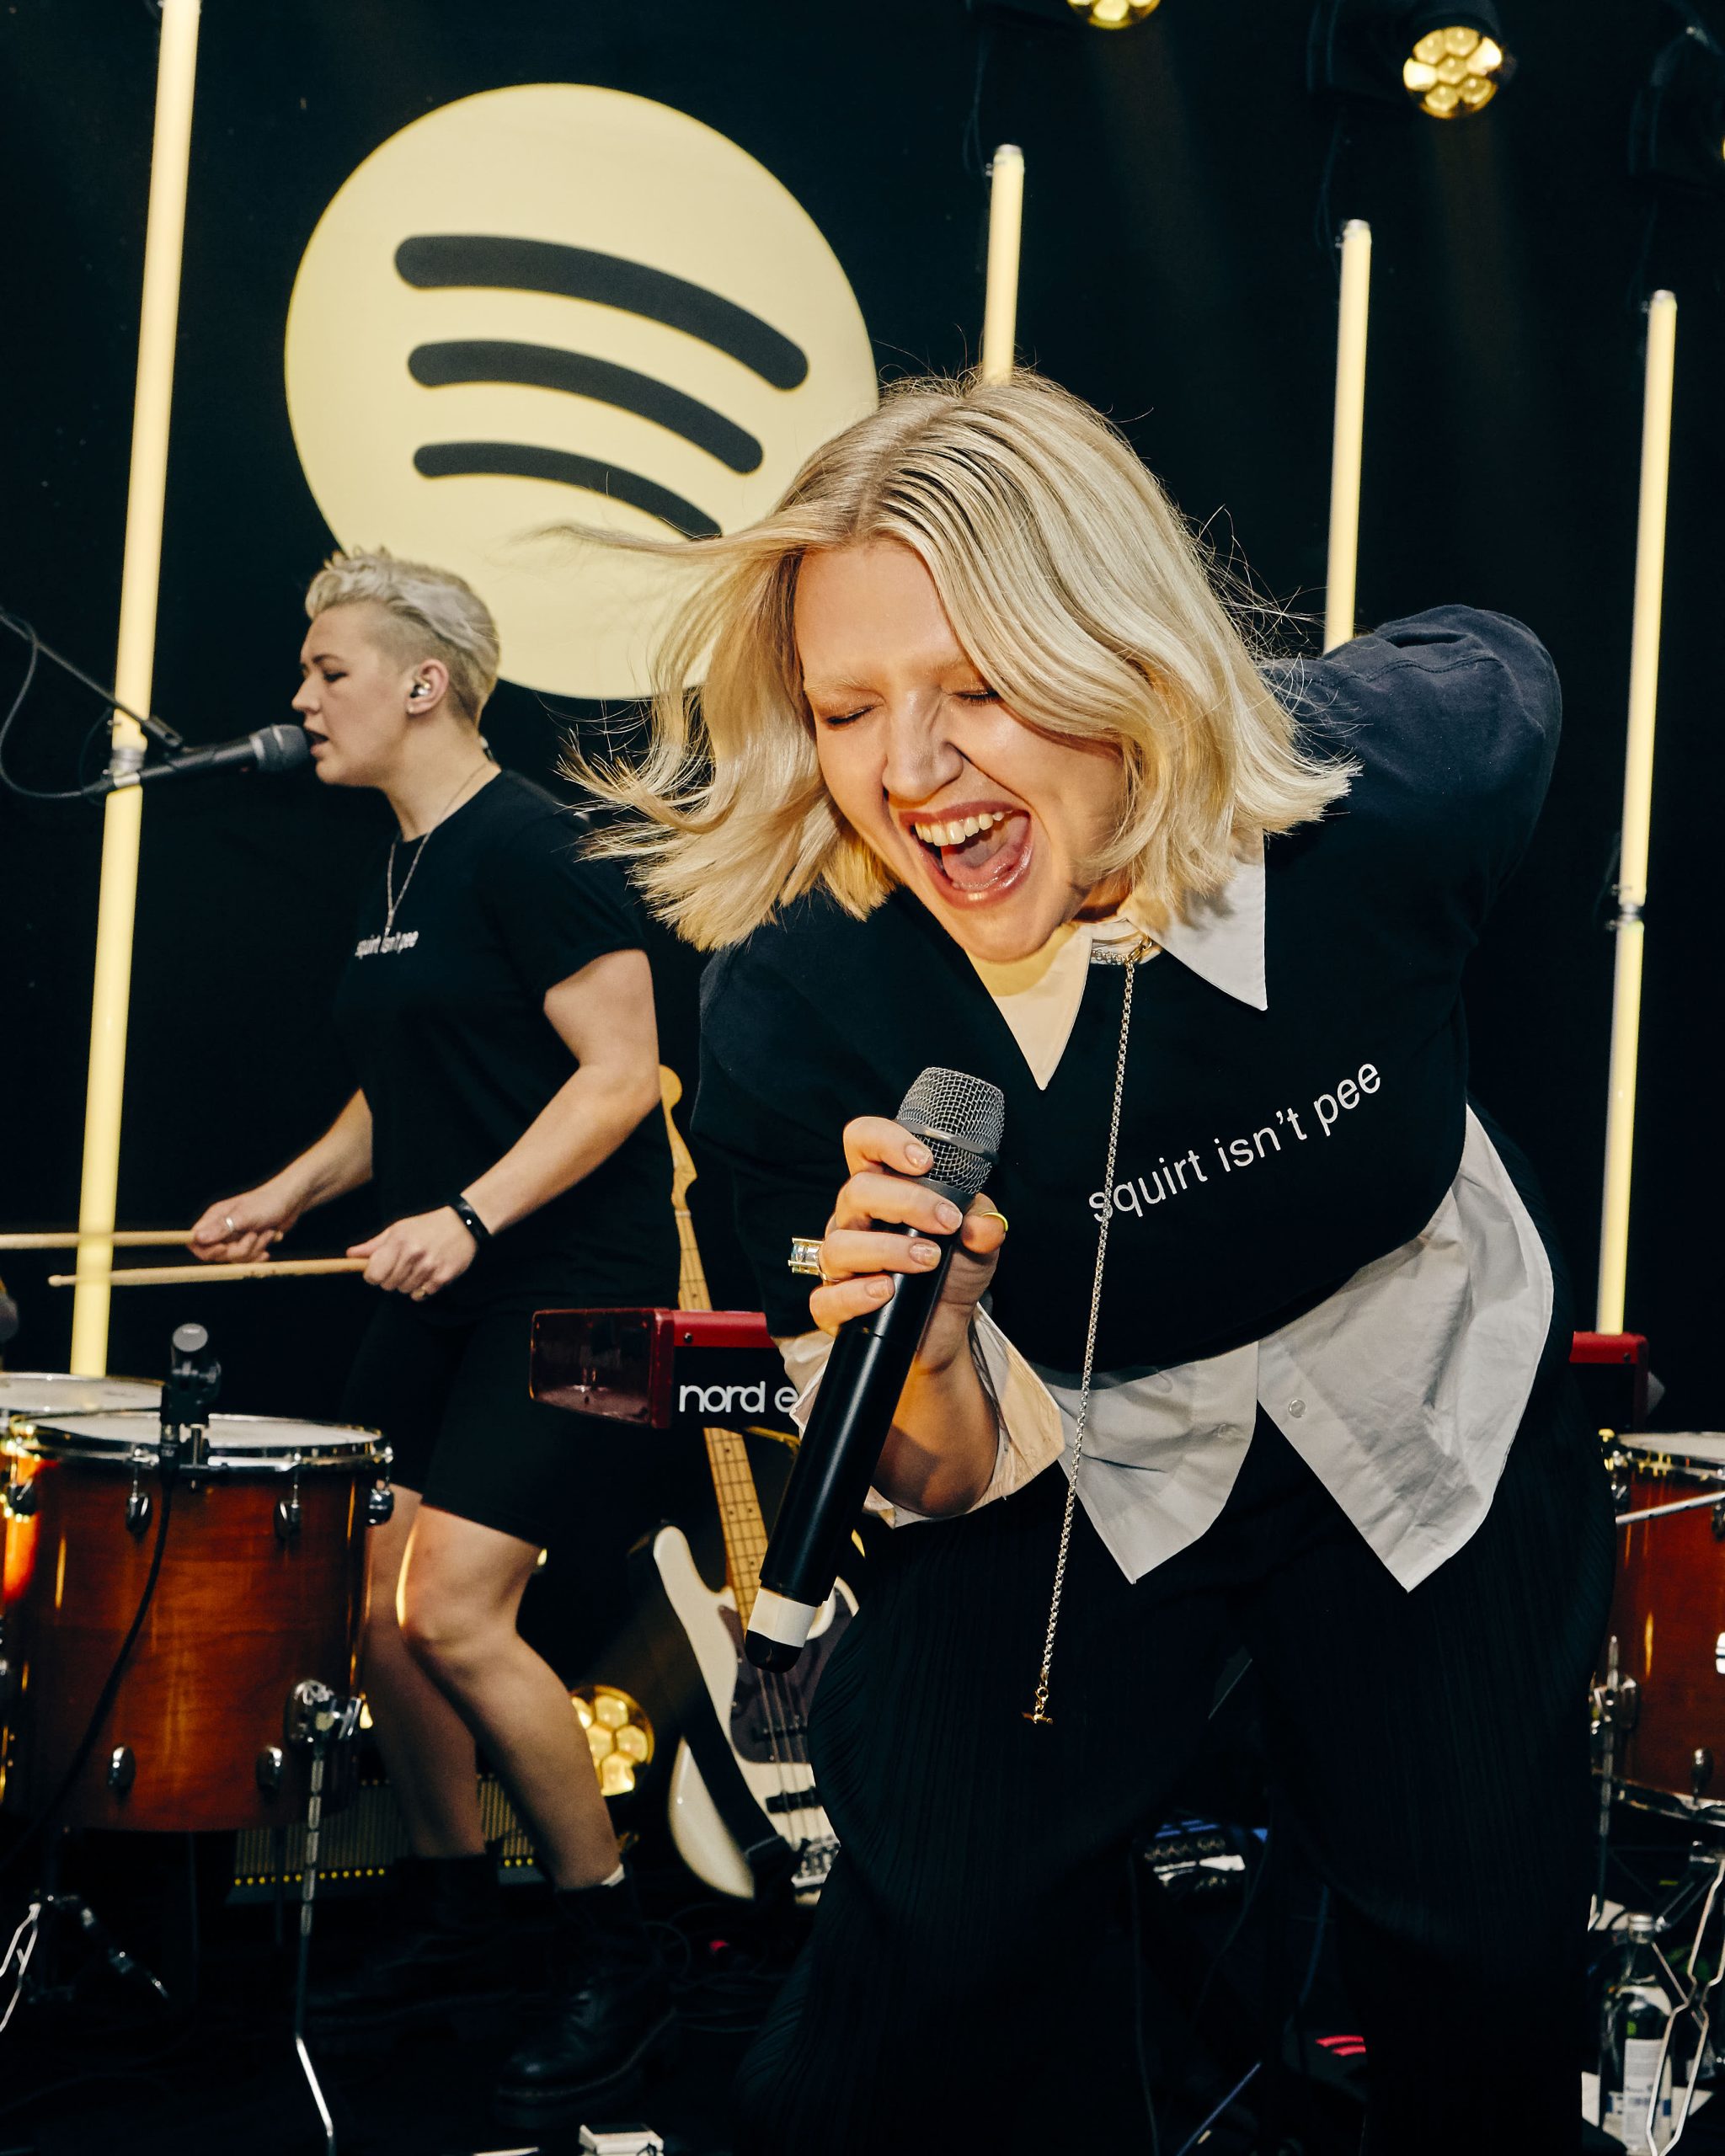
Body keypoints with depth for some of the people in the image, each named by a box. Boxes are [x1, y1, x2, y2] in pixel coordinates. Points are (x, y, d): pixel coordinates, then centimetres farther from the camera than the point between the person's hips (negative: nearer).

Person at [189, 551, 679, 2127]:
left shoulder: (531, 848, -13)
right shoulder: (393, 877, 14)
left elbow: (621, 1072, -19)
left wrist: (470, 1214, -27)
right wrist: (284, 1196, 12)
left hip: (573, 1283, -9)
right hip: (438, 1288, 9)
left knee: (453, 1610, -16)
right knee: (370, 1601, 7)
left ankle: (614, 1956, 1)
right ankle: (456, 1927, 25)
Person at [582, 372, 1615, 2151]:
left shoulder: (1381, 777, -31)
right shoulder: (780, 1019, -30)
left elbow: (1500, 663, -3)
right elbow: (953, 1480, -19)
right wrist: (927, 1357, -42)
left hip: (1429, 1418, 1)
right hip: (1073, 1467, -1)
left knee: (1487, 1989, 14)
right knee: (919, 1976, 0)